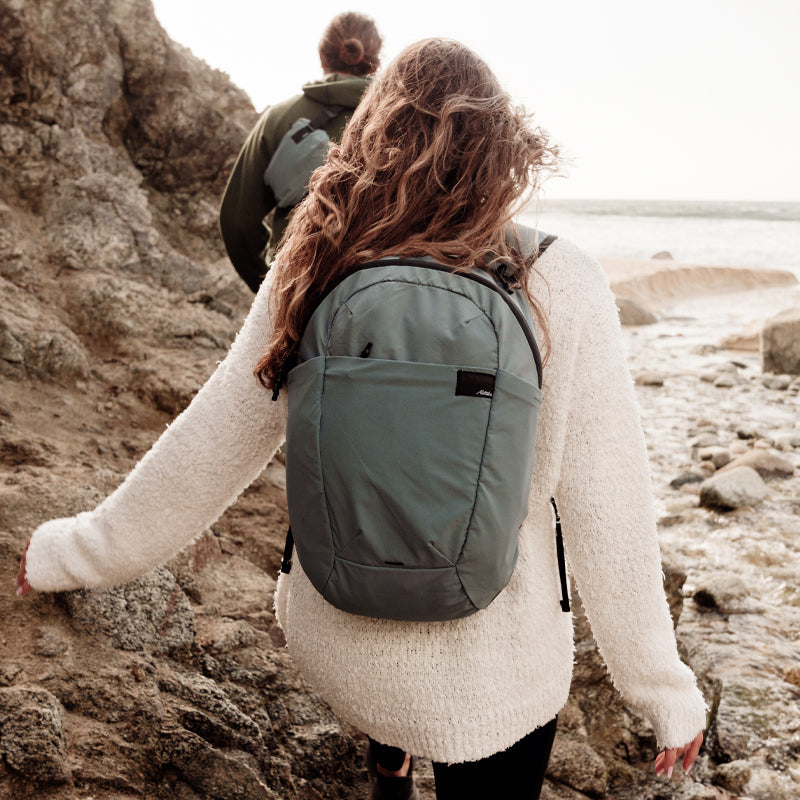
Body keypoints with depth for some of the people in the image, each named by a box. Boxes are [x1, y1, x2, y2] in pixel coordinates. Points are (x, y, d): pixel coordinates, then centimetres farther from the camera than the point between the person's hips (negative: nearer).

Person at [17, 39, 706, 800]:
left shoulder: (309, 277, -11)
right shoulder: (560, 286, -17)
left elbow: (204, 452, -4)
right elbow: (607, 514, -15)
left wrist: (74, 549, 12)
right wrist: (665, 689, -1)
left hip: (330, 643, 4)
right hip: (490, 679, -4)